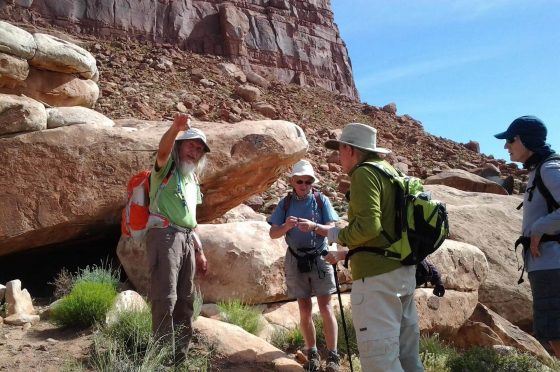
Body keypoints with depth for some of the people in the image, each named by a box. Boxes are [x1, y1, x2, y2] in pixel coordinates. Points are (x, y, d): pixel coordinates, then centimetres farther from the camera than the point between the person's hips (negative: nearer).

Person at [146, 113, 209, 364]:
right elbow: (163, 150, -23)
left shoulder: (192, 179, 24)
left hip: (186, 240, 8)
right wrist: (176, 127, -43)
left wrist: (200, 251, 21)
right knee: (165, 297, -12)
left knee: (184, 299, 9)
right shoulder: (167, 167, 3)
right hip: (164, 235, -8)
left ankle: (181, 354, 18)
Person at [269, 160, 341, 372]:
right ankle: (312, 354, 19)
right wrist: (286, 226, -24)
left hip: (319, 258, -2)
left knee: (325, 308, -5)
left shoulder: (321, 200, -2)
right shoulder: (285, 203, 1)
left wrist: (314, 226, -27)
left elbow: (332, 229, -9)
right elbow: (273, 234, -3)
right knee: (304, 310, 7)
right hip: (296, 260, 2)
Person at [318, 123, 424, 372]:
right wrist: (345, 254, 23)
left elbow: (368, 227, -23)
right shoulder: (390, 172, 18)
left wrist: (333, 234, -5)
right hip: (402, 271, 10)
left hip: (378, 277, -10)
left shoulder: (365, 173, -10)